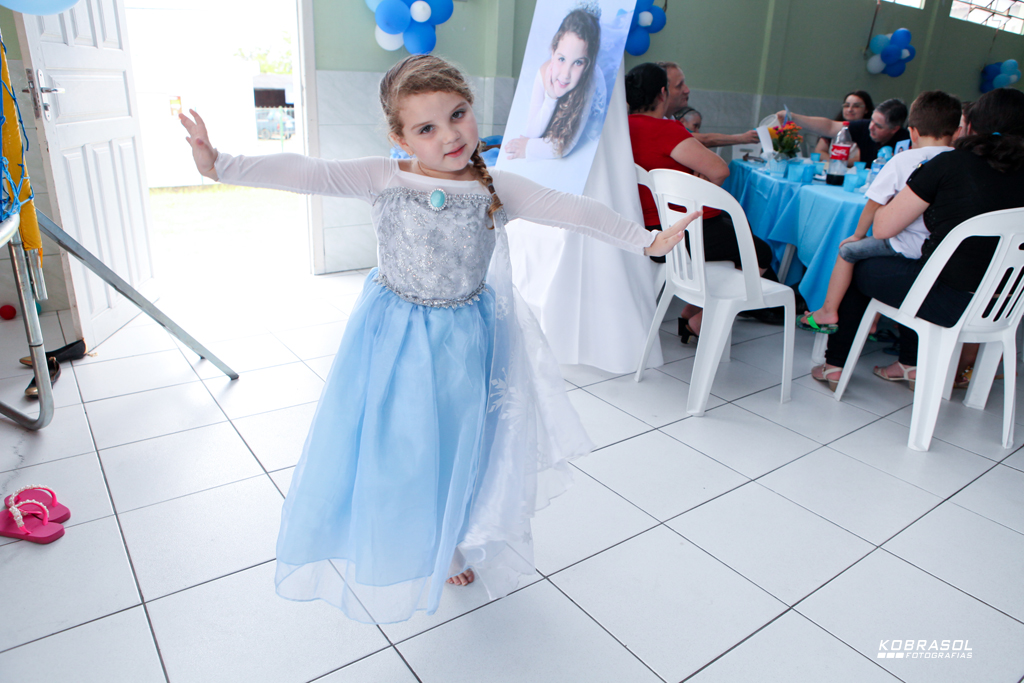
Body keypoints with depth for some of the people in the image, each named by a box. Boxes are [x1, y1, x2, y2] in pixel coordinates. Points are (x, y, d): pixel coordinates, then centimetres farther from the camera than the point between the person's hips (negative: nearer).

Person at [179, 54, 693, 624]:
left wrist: (646, 240, -6)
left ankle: (453, 547, 42)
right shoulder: (383, 179, -9)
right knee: (392, 447, 11)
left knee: (457, 445, 14)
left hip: (463, 342, 1)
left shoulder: (497, 189, -7)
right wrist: (219, 165, -22)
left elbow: (576, 212, -5)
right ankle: (394, 551, 41)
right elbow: (302, 173, -14)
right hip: (394, 339, 0)